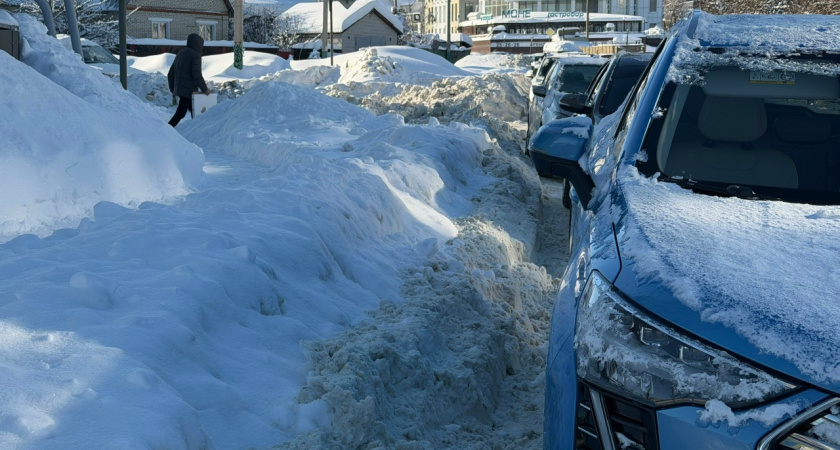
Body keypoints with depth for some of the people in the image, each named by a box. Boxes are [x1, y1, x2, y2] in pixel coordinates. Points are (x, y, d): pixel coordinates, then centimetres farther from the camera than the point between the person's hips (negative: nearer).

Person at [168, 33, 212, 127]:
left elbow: (171, 73, 19)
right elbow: (196, 74, -19)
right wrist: (204, 89, -12)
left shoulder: (180, 54, 17)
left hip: (179, 89, 9)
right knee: (180, 113, -10)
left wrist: (173, 89, 24)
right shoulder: (195, 55, -9)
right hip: (188, 90, -9)